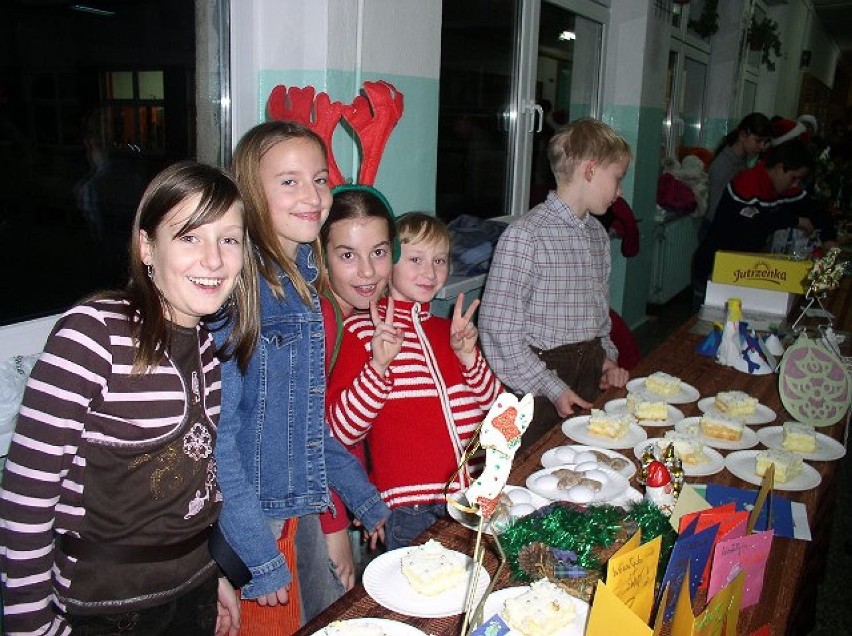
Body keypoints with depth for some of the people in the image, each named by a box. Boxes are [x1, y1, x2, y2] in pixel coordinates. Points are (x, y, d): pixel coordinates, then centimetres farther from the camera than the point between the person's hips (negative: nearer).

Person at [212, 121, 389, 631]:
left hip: (303, 508, 8)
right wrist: (260, 557, -18)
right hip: (248, 517, -7)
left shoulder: (305, 283, 3)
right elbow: (216, 432, -21)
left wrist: (364, 497, 14)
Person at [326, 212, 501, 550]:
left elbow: (494, 405, 9)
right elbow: (342, 430, -13)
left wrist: (468, 355, -7)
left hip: (472, 496, 6)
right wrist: (379, 366, -25)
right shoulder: (362, 329, -6)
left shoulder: (449, 329, 14)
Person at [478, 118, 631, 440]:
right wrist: (553, 389, -19)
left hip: (591, 376, 7)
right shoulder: (524, 235, -17)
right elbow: (499, 331, -20)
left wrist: (607, 357, 4)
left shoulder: (598, 235, 10)